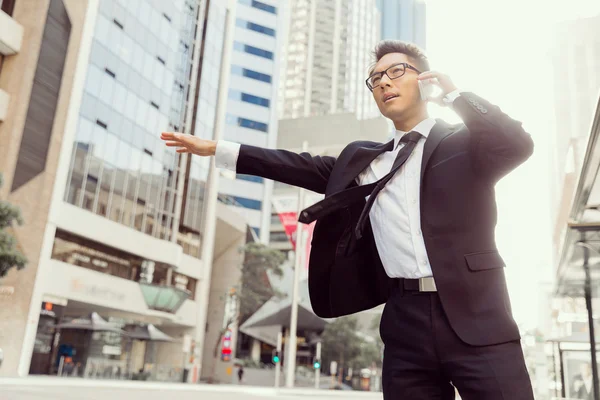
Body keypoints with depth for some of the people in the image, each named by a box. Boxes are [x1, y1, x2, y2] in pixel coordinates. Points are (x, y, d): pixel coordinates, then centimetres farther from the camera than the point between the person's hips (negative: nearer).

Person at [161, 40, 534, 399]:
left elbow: (518, 144, -10)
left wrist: (454, 93, 0)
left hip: (473, 317, -2)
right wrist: (218, 149, 22)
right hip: (406, 322, 3)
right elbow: (306, 167, 21)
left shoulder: (465, 140, 8)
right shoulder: (364, 159, 18)